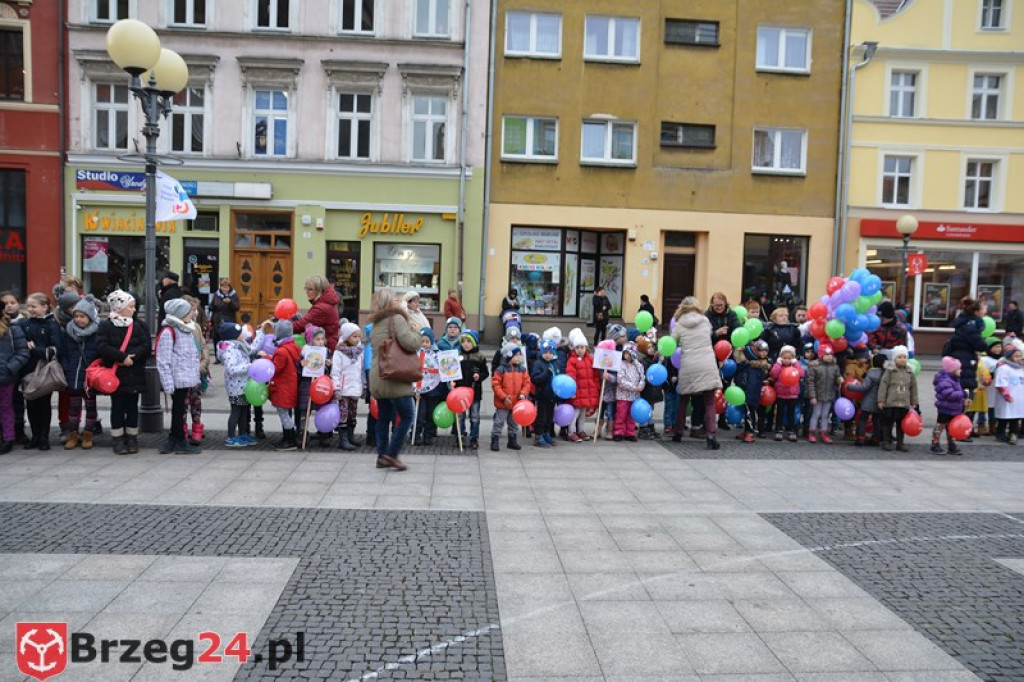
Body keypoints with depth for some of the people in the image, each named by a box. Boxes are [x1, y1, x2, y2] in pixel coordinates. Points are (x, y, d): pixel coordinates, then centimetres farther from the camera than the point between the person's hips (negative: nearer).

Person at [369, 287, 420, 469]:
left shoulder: (376, 323, 17)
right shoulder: (397, 318, -8)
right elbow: (410, 344, -18)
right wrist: (414, 331, 2)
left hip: (378, 378, 8)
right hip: (395, 378, -8)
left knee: (383, 417, 12)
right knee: (406, 416, 0)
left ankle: (382, 456, 14)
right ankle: (391, 454, -3)